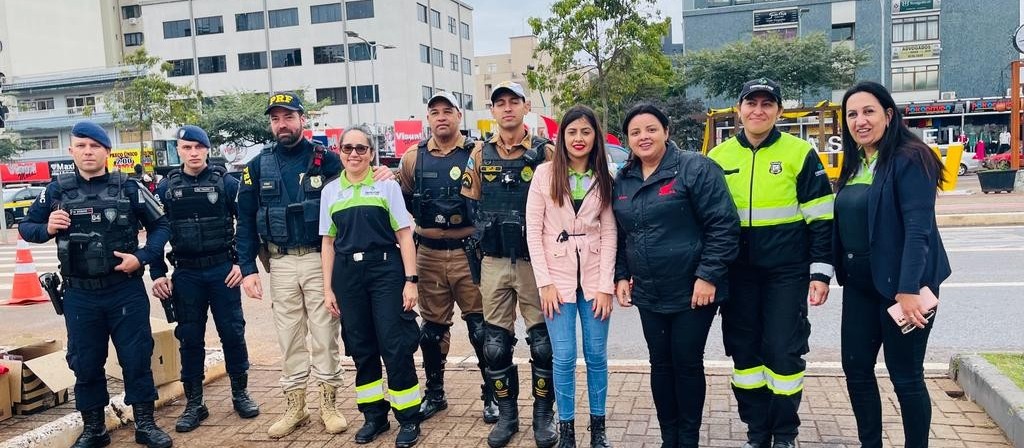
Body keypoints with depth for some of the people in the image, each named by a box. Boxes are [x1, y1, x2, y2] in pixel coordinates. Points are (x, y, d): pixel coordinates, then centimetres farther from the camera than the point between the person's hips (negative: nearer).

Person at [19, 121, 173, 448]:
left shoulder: (129, 188, -2)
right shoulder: (56, 191, 3)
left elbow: (160, 225, 4)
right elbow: (25, 227, 13)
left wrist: (142, 257, -11)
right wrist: (46, 229, -10)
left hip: (126, 290, -2)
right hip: (79, 295, 2)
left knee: (136, 356, 5)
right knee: (85, 362, 11)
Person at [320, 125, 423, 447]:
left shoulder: (387, 185, 1)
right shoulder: (330, 191, 10)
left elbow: (404, 235, -2)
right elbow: (328, 242, 11)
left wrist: (410, 280, -8)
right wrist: (328, 289, 7)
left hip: (385, 271, -3)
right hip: (347, 275, 3)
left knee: (395, 345, -3)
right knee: (361, 347, 10)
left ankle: (409, 419, 10)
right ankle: (374, 415, 24)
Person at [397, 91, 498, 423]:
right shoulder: (413, 159, 8)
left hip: (468, 253, -3)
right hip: (429, 255, 3)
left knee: (480, 326, 0)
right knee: (432, 328, 13)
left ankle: (492, 395, 15)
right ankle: (434, 394, 29)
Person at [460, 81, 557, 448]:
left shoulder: (545, 151, -1)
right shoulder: (480, 155, 7)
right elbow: (468, 204, 15)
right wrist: (481, 241, 9)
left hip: (536, 262, -2)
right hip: (494, 264, 3)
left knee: (543, 342, 3)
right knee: (495, 345, 7)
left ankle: (543, 415, 21)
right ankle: (506, 415, 22)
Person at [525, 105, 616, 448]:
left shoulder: (604, 178, 4)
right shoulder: (545, 173, -2)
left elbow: (609, 233, 1)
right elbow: (533, 230, -4)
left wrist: (605, 286, -6)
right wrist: (544, 282, -9)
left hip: (594, 277, 2)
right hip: (557, 276, -2)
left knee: (597, 356, 8)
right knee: (564, 358, 1)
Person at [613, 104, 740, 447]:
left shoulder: (695, 168, -11)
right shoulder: (622, 180, 8)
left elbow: (724, 225, -15)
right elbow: (619, 236, 17)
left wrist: (708, 276, -19)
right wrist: (620, 276, 8)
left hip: (692, 292, -5)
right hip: (649, 294, 5)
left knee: (687, 363, 6)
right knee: (660, 364, 13)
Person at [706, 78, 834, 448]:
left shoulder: (799, 153, -3)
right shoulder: (718, 157, 5)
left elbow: (821, 218, -3)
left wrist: (820, 272, -8)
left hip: (787, 272, -3)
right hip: (738, 273, 3)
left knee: (783, 351, 1)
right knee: (744, 351, 8)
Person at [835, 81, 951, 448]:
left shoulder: (909, 158, -13)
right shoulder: (855, 163, 10)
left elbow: (918, 228, -20)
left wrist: (909, 289, -26)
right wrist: (840, 272, 11)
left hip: (902, 284, -7)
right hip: (860, 284, 8)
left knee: (905, 374, 4)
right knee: (855, 367, 11)